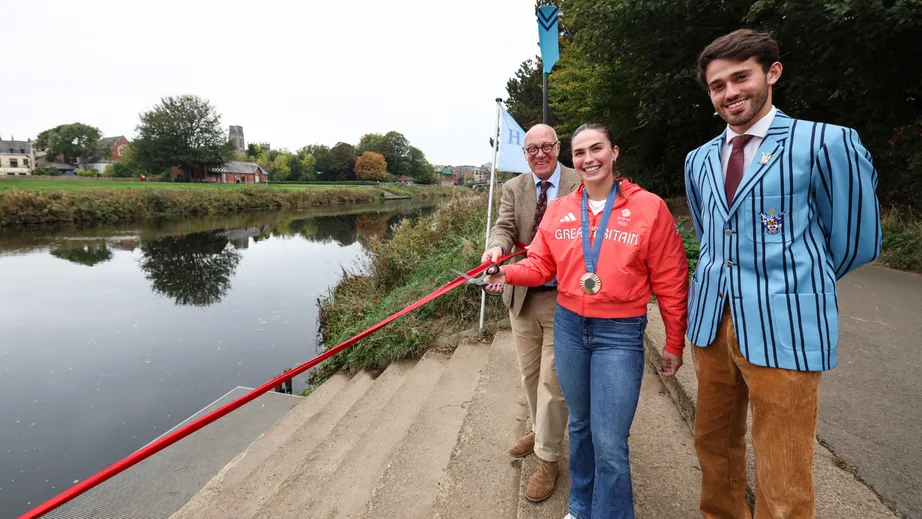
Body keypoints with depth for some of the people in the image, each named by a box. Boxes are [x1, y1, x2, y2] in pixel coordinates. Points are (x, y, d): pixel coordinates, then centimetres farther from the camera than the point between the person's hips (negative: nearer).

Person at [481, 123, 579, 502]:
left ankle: (547, 458, 20)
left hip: (564, 299, -4)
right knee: (529, 375, 19)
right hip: (522, 297, 4)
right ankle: (541, 431, 44)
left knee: (552, 381, 1)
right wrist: (497, 247, -30)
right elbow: (504, 227, -6)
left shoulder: (581, 185, -5)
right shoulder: (513, 189, 6)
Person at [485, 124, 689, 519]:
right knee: (580, 424, 21)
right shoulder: (558, 210, 2)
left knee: (609, 444, -3)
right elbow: (540, 264, 7)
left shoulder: (650, 208, -8)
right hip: (569, 326, 4)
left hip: (620, 335, -4)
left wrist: (674, 344, -1)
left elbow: (670, 283, -4)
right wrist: (509, 272, -14)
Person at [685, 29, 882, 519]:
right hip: (710, 321, 6)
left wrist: (796, 286, 12)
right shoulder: (698, 160, 11)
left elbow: (856, 243, 1)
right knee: (714, 445, 20)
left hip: (783, 328, -5)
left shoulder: (825, 143, -7)